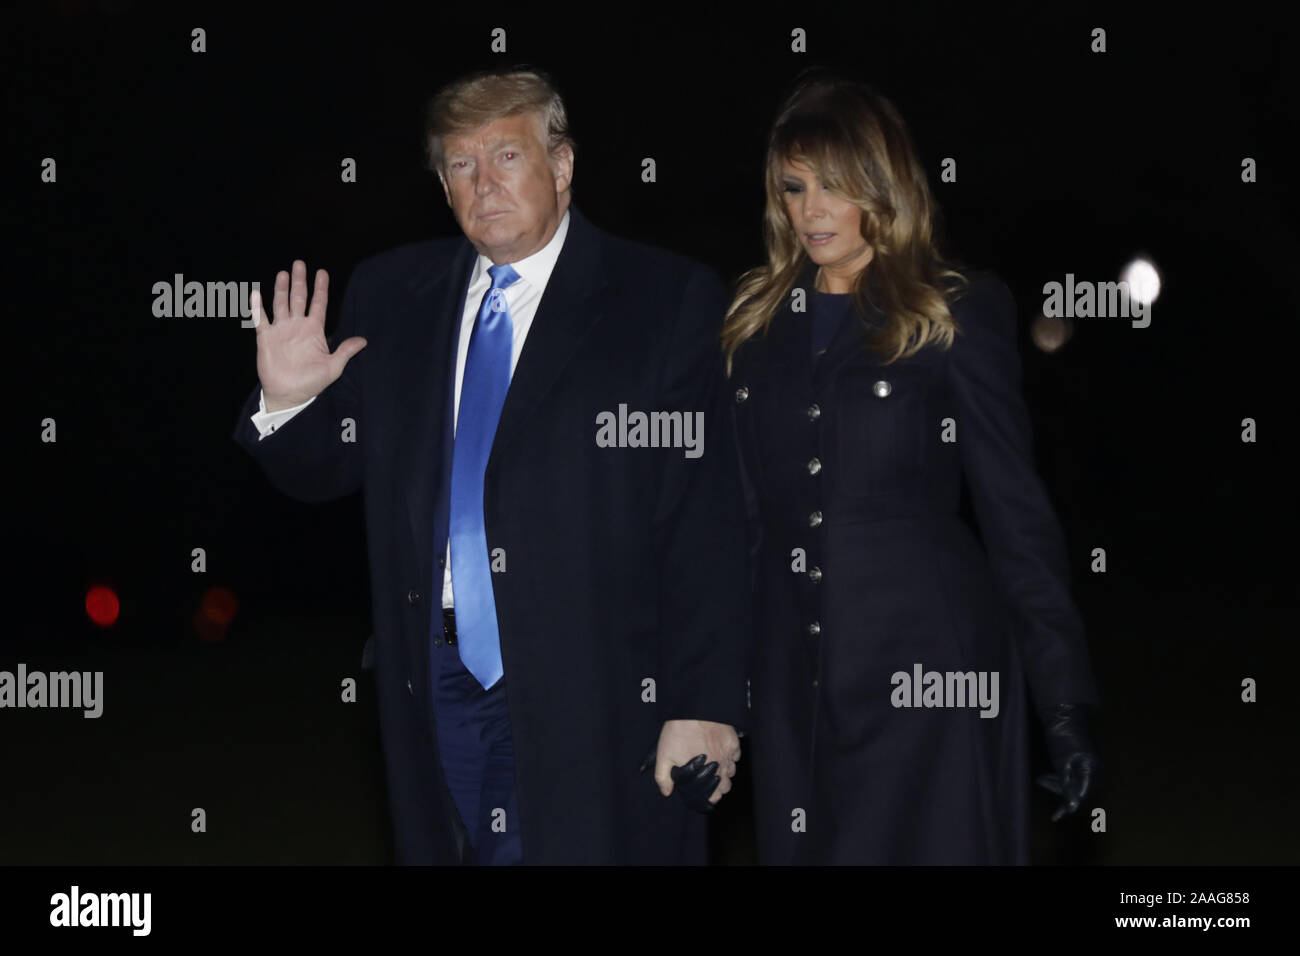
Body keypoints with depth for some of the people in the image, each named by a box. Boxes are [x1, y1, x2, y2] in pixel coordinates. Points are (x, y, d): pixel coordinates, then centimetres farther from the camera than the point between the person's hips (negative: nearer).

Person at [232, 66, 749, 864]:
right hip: (436, 676, 4)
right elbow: (329, 472, 15)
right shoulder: (390, 295, 11)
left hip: (588, 695, -4)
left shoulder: (667, 300, -3)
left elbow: (707, 525, -8)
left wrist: (703, 707, -13)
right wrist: (287, 403, -7)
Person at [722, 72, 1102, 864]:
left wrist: (1068, 702, -8)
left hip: (928, 674, -4)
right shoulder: (757, 323, 12)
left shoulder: (955, 316, 0)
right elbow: (744, 510, 14)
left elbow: (1015, 510, -3)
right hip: (795, 679, 4)